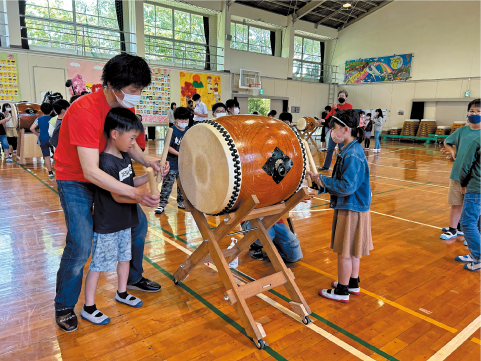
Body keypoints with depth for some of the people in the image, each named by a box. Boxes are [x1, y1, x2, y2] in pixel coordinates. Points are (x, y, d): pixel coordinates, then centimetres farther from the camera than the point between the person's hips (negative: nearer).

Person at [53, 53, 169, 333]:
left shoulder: (127, 105, -8)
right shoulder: (85, 111, -32)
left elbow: (128, 142, 3)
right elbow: (91, 171, -36)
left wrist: (148, 162, -18)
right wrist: (134, 193, -44)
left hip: (110, 174, 7)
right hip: (76, 181, -7)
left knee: (139, 223, 8)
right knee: (81, 245, -14)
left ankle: (133, 278, 32)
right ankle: (64, 306, 12)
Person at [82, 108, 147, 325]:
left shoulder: (125, 157, 3)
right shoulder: (106, 163, -25)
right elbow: (118, 196, -24)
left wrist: (151, 175, -1)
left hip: (124, 221, 9)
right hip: (107, 226, -9)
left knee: (124, 257, 21)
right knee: (98, 265, 5)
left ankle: (122, 293, 42)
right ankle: (88, 308, 21)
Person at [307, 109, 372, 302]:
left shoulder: (353, 155, -23)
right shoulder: (349, 150, 7)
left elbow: (347, 186, -27)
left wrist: (322, 180, -19)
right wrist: (322, 181, 2)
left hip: (351, 211, -10)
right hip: (352, 207, 10)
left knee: (345, 252, 4)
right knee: (352, 250, 21)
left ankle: (342, 291, 20)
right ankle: (353, 284, 37)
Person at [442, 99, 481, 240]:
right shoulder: (462, 131, 5)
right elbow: (447, 142, 19)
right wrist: (451, 150, 0)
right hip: (458, 174, 3)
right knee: (456, 204, 11)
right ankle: (453, 229, 25)